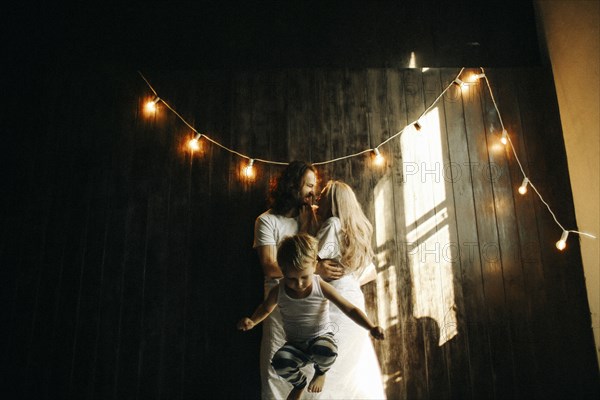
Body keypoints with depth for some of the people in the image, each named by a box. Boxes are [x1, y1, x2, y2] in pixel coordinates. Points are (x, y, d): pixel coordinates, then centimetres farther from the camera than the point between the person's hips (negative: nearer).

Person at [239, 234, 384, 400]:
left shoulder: (322, 288, -17)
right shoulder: (278, 292, -11)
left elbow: (350, 309, -16)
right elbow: (266, 308, 11)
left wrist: (371, 327, -31)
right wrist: (252, 321, -10)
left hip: (321, 337, -1)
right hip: (295, 344, 2)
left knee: (326, 352, -37)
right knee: (279, 362, -30)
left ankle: (321, 371, 7)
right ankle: (299, 383, 10)